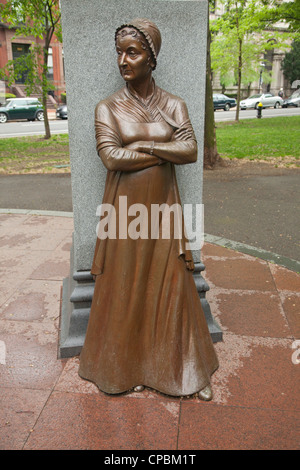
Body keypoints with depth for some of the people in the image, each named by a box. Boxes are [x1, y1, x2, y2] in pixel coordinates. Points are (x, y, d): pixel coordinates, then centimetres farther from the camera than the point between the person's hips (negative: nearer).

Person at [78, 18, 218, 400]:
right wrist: (167, 152, -11)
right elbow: (111, 157, -14)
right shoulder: (107, 108, 0)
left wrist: (141, 145, -16)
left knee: (172, 288, 6)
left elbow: (191, 150, -10)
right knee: (125, 289, 7)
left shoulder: (174, 105, 4)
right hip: (124, 209, -1)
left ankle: (189, 370, 24)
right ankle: (128, 366, 28)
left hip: (162, 208, 1)